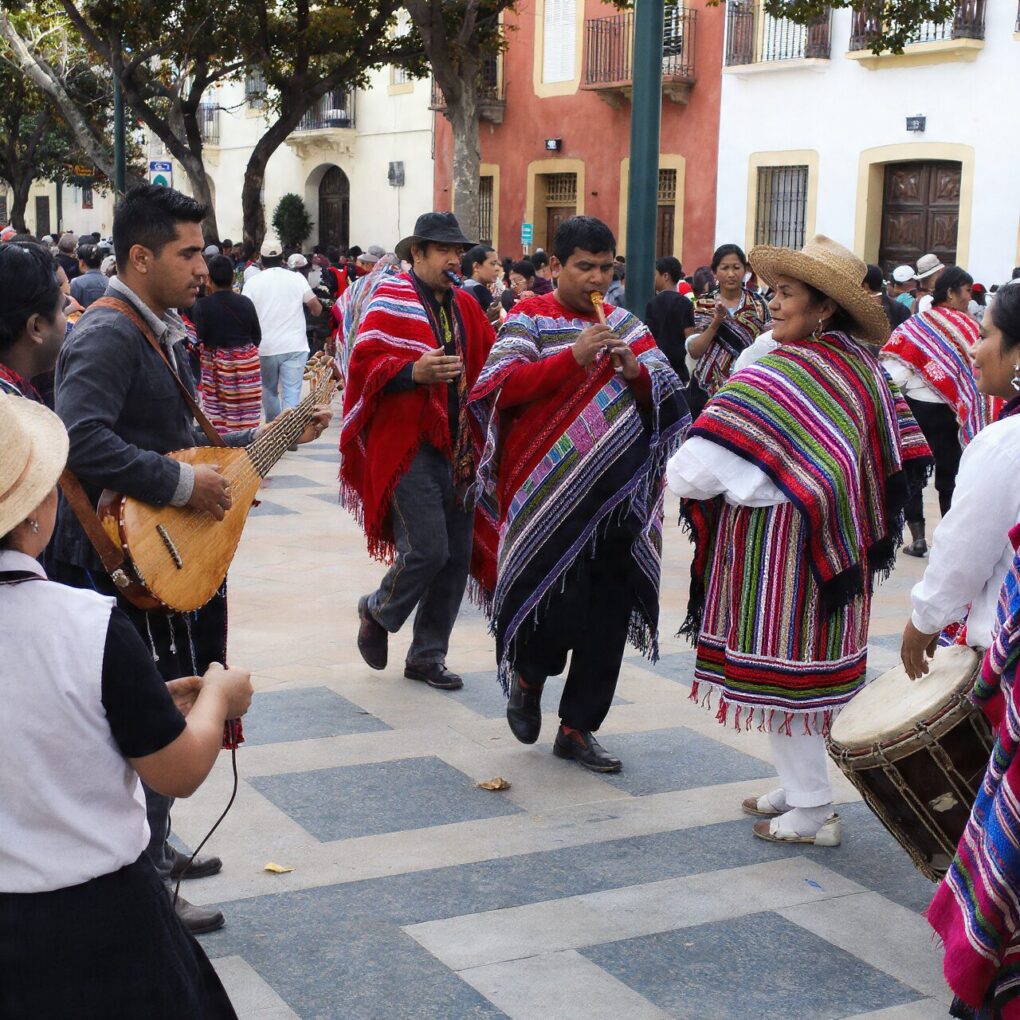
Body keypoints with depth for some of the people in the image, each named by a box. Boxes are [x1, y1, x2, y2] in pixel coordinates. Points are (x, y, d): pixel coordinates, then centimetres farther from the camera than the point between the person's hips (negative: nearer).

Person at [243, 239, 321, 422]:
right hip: (294, 346, 0)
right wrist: (315, 310, 27)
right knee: (291, 394, -3)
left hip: (265, 347, 1)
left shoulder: (252, 282, -1)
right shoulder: (297, 278, 0)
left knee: (269, 391, 19)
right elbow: (316, 308, 4)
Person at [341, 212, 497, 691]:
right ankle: (378, 611, 19)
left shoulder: (464, 306, 13)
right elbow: (364, 363, -15)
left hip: (459, 447, 7)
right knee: (427, 550, -13)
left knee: (458, 556, 7)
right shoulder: (390, 301, -7)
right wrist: (414, 372, -29)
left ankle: (428, 656, 20)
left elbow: (489, 360, 19)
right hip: (410, 446, -7)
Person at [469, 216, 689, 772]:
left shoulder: (624, 325, 13)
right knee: (560, 607, -10)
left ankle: (577, 728, 21)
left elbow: (672, 398, 9)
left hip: (616, 493, 5)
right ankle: (527, 674, 24)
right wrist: (574, 357, -20)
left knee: (609, 611, 6)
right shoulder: (530, 319, 1)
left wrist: (636, 371, -11)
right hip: (549, 492, -5)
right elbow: (499, 387, -13)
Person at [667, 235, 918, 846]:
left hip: (779, 548, -8)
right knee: (810, 663, 18)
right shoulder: (863, 368, 3)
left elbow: (699, 469, -24)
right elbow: (892, 463, 13)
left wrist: (675, 476, -3)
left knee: (780, 671, 2)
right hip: (840, 552, 8)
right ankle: (801, 789, 29)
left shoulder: (773, 377, -20)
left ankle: (812, 812, 10)